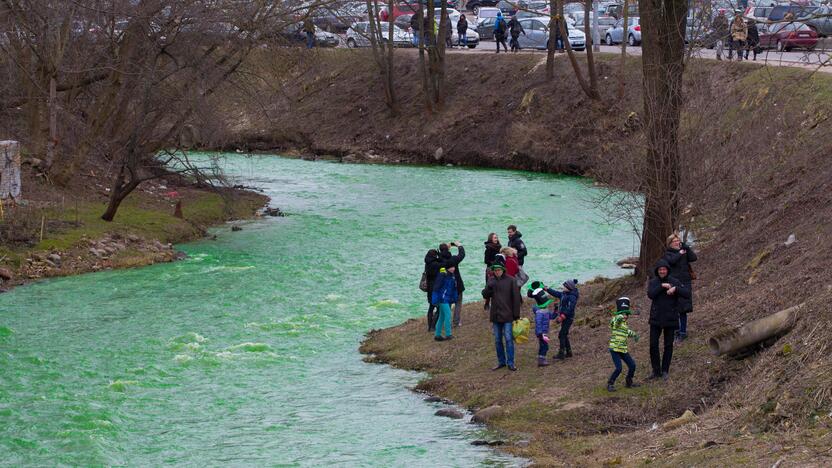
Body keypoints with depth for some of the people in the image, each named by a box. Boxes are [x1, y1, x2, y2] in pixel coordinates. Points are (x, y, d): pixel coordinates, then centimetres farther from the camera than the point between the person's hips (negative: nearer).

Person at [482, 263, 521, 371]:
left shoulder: (510, 280, -5)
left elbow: (516, 298, -4)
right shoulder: (492, 281, 7)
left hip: (507, 315, -4)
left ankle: (510, 363, -2)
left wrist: (516, 315, -6)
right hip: (495, 315, 4)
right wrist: (489, 287, -18)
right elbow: (485, 295, 4)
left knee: (508, 339, -7)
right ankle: (501, 362, 18)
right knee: (498, 340, 9)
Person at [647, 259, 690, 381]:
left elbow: (687, 294, -13)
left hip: (670, 319, -1)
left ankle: (665, 371, 17)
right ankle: (656, 370, 9)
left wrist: (675, 289, -27)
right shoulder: (653, 282, 1)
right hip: (656, 319, 1)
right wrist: (662, 286, -22)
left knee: (668, 345, 6)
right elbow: (650, 294, -18)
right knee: (653, 345, -2)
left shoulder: (675, 282, -3)